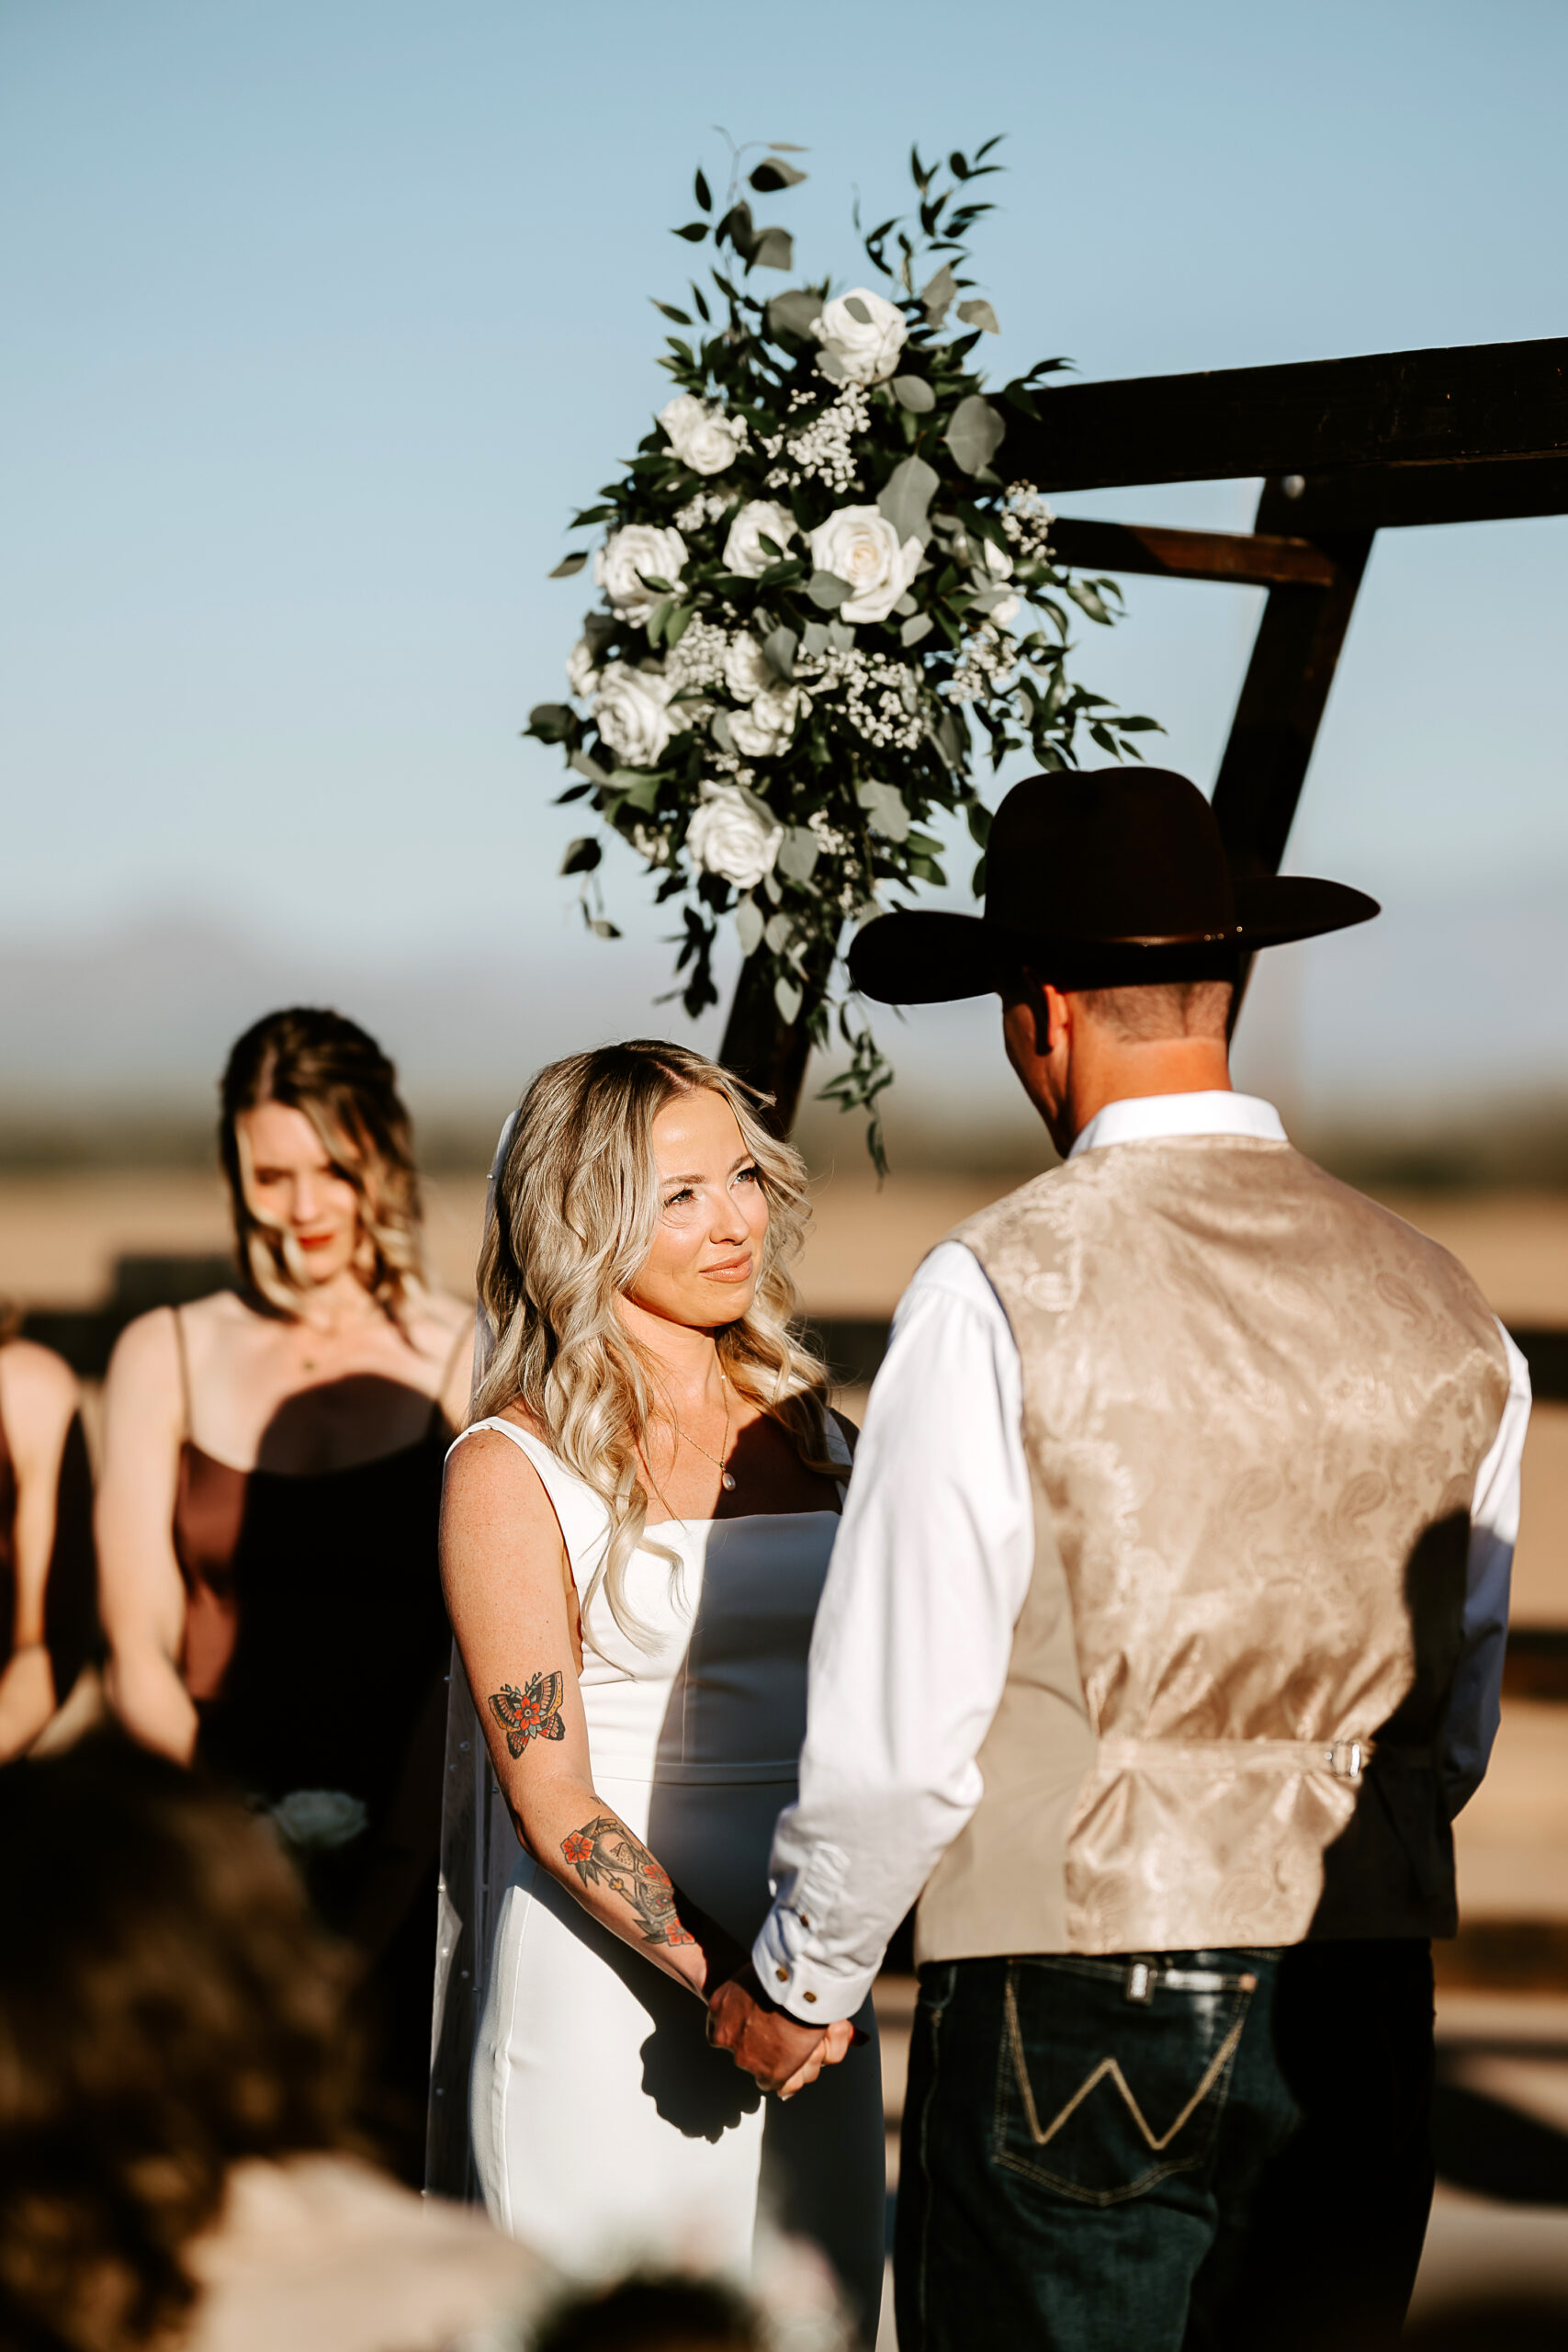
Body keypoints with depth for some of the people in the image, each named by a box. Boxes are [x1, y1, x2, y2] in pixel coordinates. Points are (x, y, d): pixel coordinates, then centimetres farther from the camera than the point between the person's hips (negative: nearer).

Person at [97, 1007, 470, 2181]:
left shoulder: (473, 1368, 8)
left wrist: (395, 1856, -15)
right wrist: (241, 1816, -9)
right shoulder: (166, 1359, 13)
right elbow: (139, 1652, 9)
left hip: (420, 1831, -1)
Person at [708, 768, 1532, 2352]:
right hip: (1356, 2007, 5)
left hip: (1074, 1999, -5)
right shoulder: (1441, 1310, 4)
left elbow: (899, 1718, -10)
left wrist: (802, 1980, 5)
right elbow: (1454, 1728, 12)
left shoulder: (1003, 1288, -12)